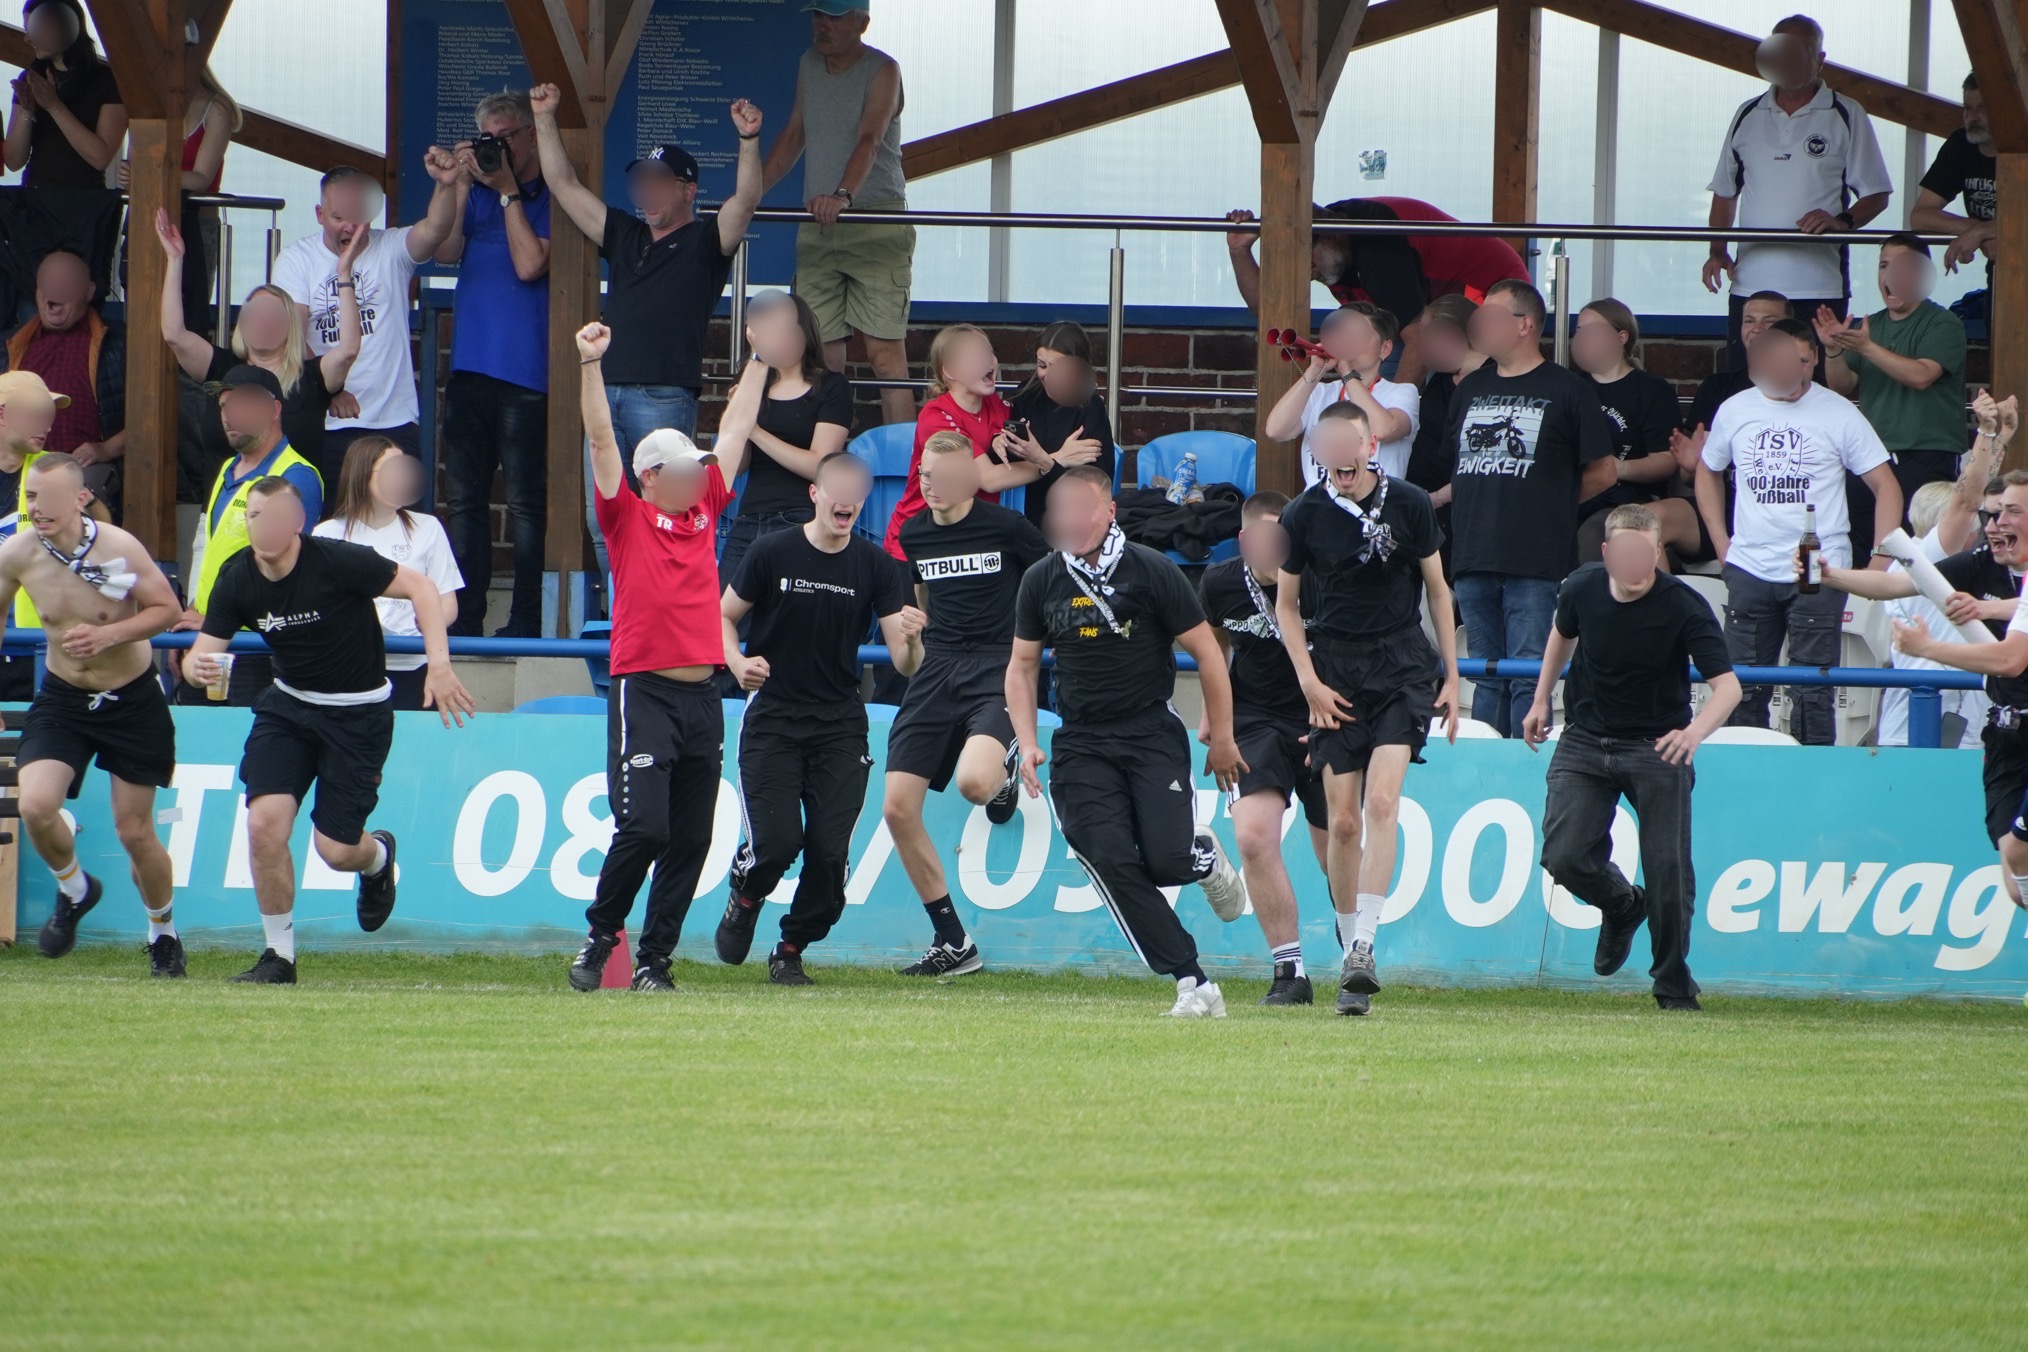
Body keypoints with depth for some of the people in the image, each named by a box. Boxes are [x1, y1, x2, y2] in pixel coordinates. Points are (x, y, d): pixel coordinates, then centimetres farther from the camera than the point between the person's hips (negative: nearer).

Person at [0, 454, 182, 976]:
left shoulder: (118, 549, -22)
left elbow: (168, 609, -12)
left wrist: (109, 634, -27)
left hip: (132, 699, -2)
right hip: (62, 699, 2)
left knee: (134, 831, 4)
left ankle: (163, 933, 30)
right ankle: (73, 890, 13)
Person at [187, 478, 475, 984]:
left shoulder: (337, 562, -23)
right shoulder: (237, 579, -10)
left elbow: (419, 587, -16)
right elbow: (204, 651, -7)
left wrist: (439, 664, -26)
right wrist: (200, 667, -33)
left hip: (359, 710, -4)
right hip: (289, 703, 4)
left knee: (335, 849, -2)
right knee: (264, 823, -15)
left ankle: (377, 856, 38)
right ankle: (279, 955, 2)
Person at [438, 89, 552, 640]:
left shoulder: (549, 200, -5)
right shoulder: (477, 195, 14)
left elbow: (530, 265, -15)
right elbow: (446, 252, 3)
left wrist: (507, 191, -11)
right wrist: (462, 185, -4)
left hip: (525, 371, -7)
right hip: (470, 363, 7)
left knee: (527, 502, -3)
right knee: (466, 499, 8)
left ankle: (526, 621, 0)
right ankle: (463, 619, 12)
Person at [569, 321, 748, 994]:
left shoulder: (704, 511, 15)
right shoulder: (629, 518, 2)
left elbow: (736, 435, 23)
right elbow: (601, 439, -5)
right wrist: (590, 365, -13)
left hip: (702, 696, 6)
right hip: (643, 692, -5)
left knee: (692, 839, 3)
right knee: (643, 827, -14)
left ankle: (654, 958, 8)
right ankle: (599, 937, 4)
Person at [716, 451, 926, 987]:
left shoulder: (875, 566, 0)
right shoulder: (773, 553, -3)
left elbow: (903, 663, -4)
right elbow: (723, 616, 8)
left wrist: (911, 640, -27)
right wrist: (738, 663, -13)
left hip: (841, 727, 2)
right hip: (772, 722, -2)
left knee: (830, 852, -7)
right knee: (777, 841, -14)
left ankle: (791, 952, 16)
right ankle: (743, 902, 20)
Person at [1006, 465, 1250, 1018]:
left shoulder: (1151, 572, -5)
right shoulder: (1042, 581, 6)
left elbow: (1206, 652, 1)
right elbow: (1022, 666, 16)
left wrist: (1221, 738, 3)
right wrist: (1027, 743, 4)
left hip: (1152, 733, -3)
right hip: (1082, 742, 3)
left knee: (1168, 859, -19)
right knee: (1113, 864, -16)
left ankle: (1208, 860, 21)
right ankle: (1194, 984, -11)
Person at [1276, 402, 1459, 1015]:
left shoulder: (1409, 505, -2)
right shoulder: (1303, 516, -2)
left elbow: (1437, 589, 9)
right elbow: (1286, 604, 8)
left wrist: (1451, 676, 7)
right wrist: (1309, 680, -3)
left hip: (1403, 665, -1)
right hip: (1336, 671, 1)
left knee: (1380, 801, -18)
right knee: (1342, 821, -1)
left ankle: (1364, 946, -22)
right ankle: (1352, 956, 11)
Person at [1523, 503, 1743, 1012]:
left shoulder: (1684, 608, -21)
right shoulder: (1583, 588, -8)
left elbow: (1727, 684, -28)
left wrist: (1696, 731, -47)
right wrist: (1541, 700, 19)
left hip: (1658, 746, -3)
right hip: (1585, 739, 3)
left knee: (1668, 869, -10)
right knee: (1564, 856, -10)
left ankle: (1674, 984, 12)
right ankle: (1622, 907, 25)